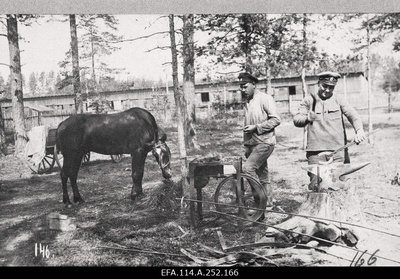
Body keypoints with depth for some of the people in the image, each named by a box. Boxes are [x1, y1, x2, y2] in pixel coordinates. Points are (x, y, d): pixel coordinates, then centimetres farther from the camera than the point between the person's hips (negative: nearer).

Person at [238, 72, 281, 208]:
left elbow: (276, 120, -15)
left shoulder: (265, 99, -7)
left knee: (247, 168, -19)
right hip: (252, 144, 8)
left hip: (264, 143, -8)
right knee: (262, 176, 11)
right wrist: (246, 146, 20)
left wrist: (256, 127, -19)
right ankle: (268, 202, 20)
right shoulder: (247, 102, 16)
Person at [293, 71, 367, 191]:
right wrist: (307, 118, -20)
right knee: (316, 185, -6)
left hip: (338, 150, 1)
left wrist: (359, 130, -22)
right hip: (316, 151, -1)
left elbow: (353, 114, -2)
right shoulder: (309, 100, 9)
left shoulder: (338, 99, 10)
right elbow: (296, 120, 2)